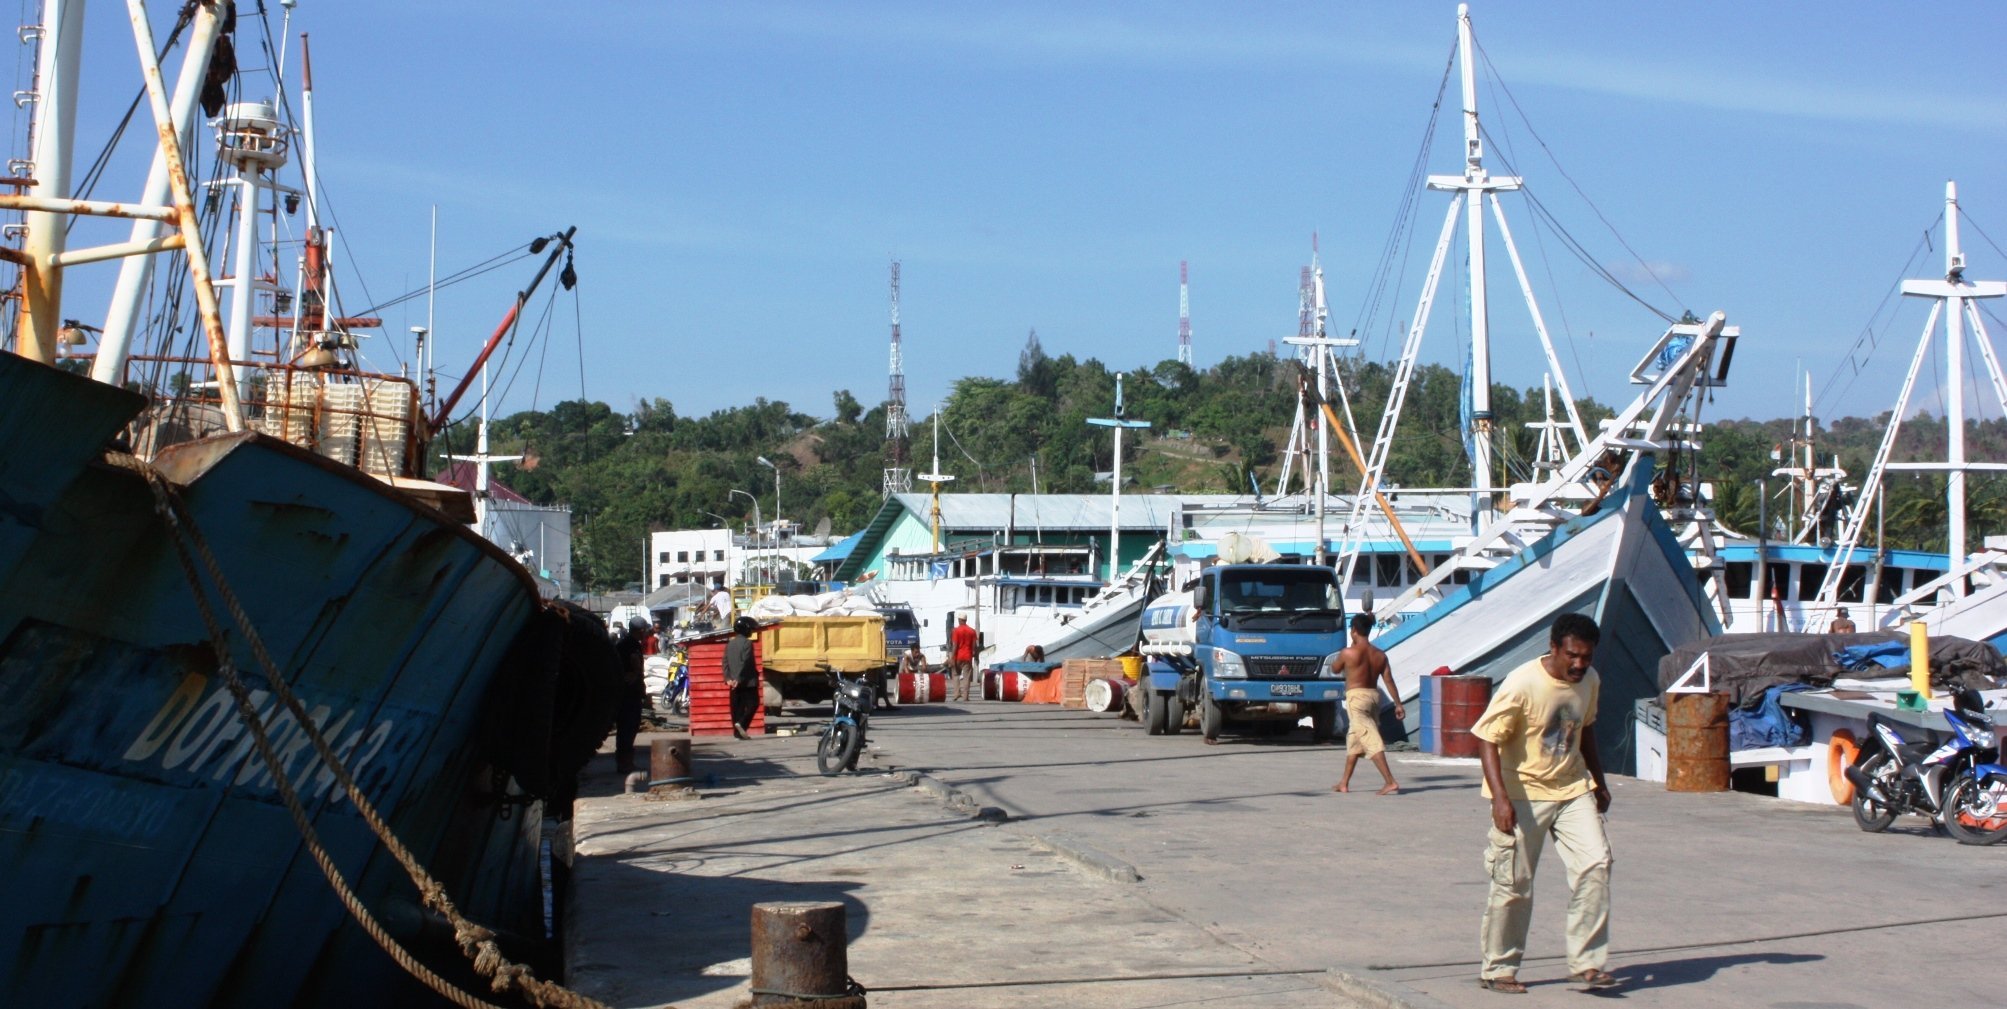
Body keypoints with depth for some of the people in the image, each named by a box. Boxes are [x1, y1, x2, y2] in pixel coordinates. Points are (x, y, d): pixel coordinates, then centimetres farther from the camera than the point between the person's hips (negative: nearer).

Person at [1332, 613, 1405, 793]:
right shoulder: (1380, 655, 5)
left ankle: (1390, 782, -20)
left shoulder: (1349, 653, -10)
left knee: (1371, 741, -11)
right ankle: (1344, 783, 25)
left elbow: (1335, 669, 6)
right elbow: (1389, 680, 2)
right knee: (1354, 739, 19)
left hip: (1356, 697, -7)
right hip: (1374, 696, 7)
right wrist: (1398, 704, 4)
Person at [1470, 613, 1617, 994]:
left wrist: (1599, 782, 24)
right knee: (1513, 884, 2)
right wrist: (1500, 797, -31)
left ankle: (1586, 962, -2)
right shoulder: (1521, 685, -22)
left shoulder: (1590, 682, -1)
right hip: (1524, 795, -5)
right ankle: (1497, 969, 16)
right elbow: (1487, 739, -22)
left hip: (1573, 789, 5)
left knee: (1595, 864, -9)